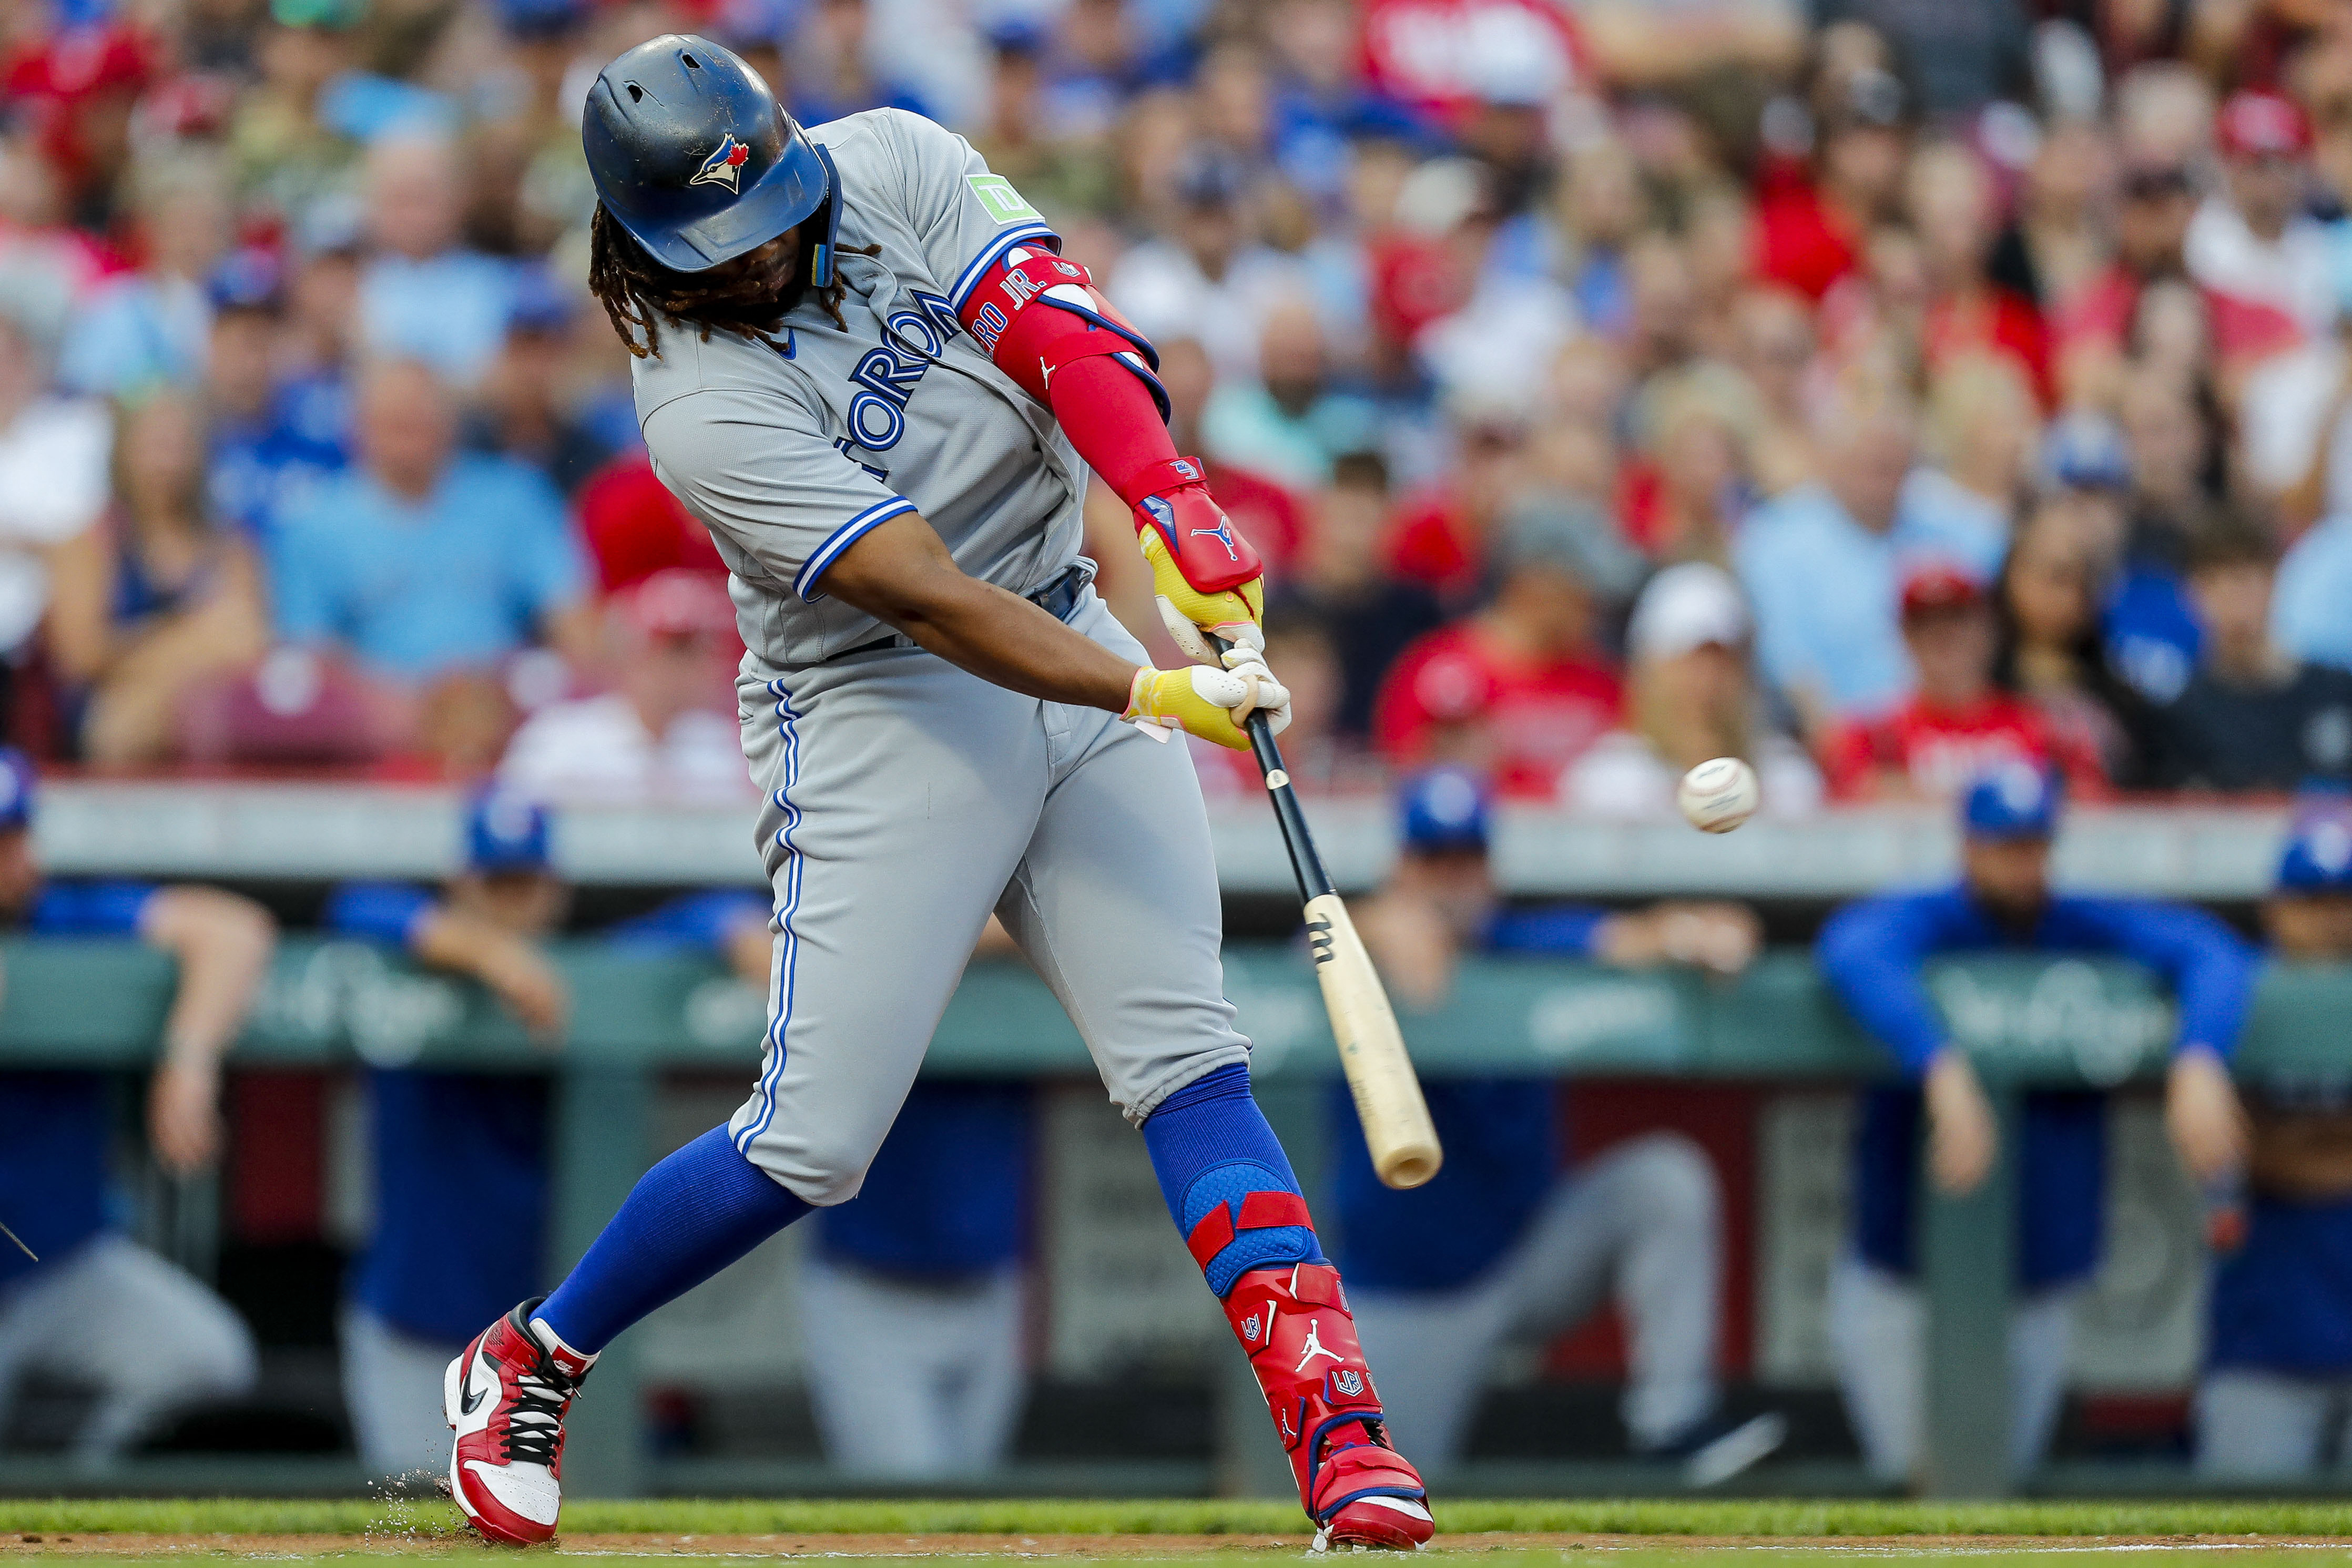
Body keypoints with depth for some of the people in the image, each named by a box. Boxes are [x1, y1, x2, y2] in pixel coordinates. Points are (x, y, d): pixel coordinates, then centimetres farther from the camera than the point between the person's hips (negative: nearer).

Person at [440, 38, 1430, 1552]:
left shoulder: (892, 166, -5)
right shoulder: (702, 406, -20)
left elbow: (1058, 327, -14)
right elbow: (929, 599, -28)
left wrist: (1170, 500, -32)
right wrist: (1153, 691, -37)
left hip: (1071, 636, 5)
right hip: (880, 717, -5)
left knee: (1188, 1058, -6)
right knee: (815, 1145, -4)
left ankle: (1336, 1429, -12)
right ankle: (529, 1363, 18)